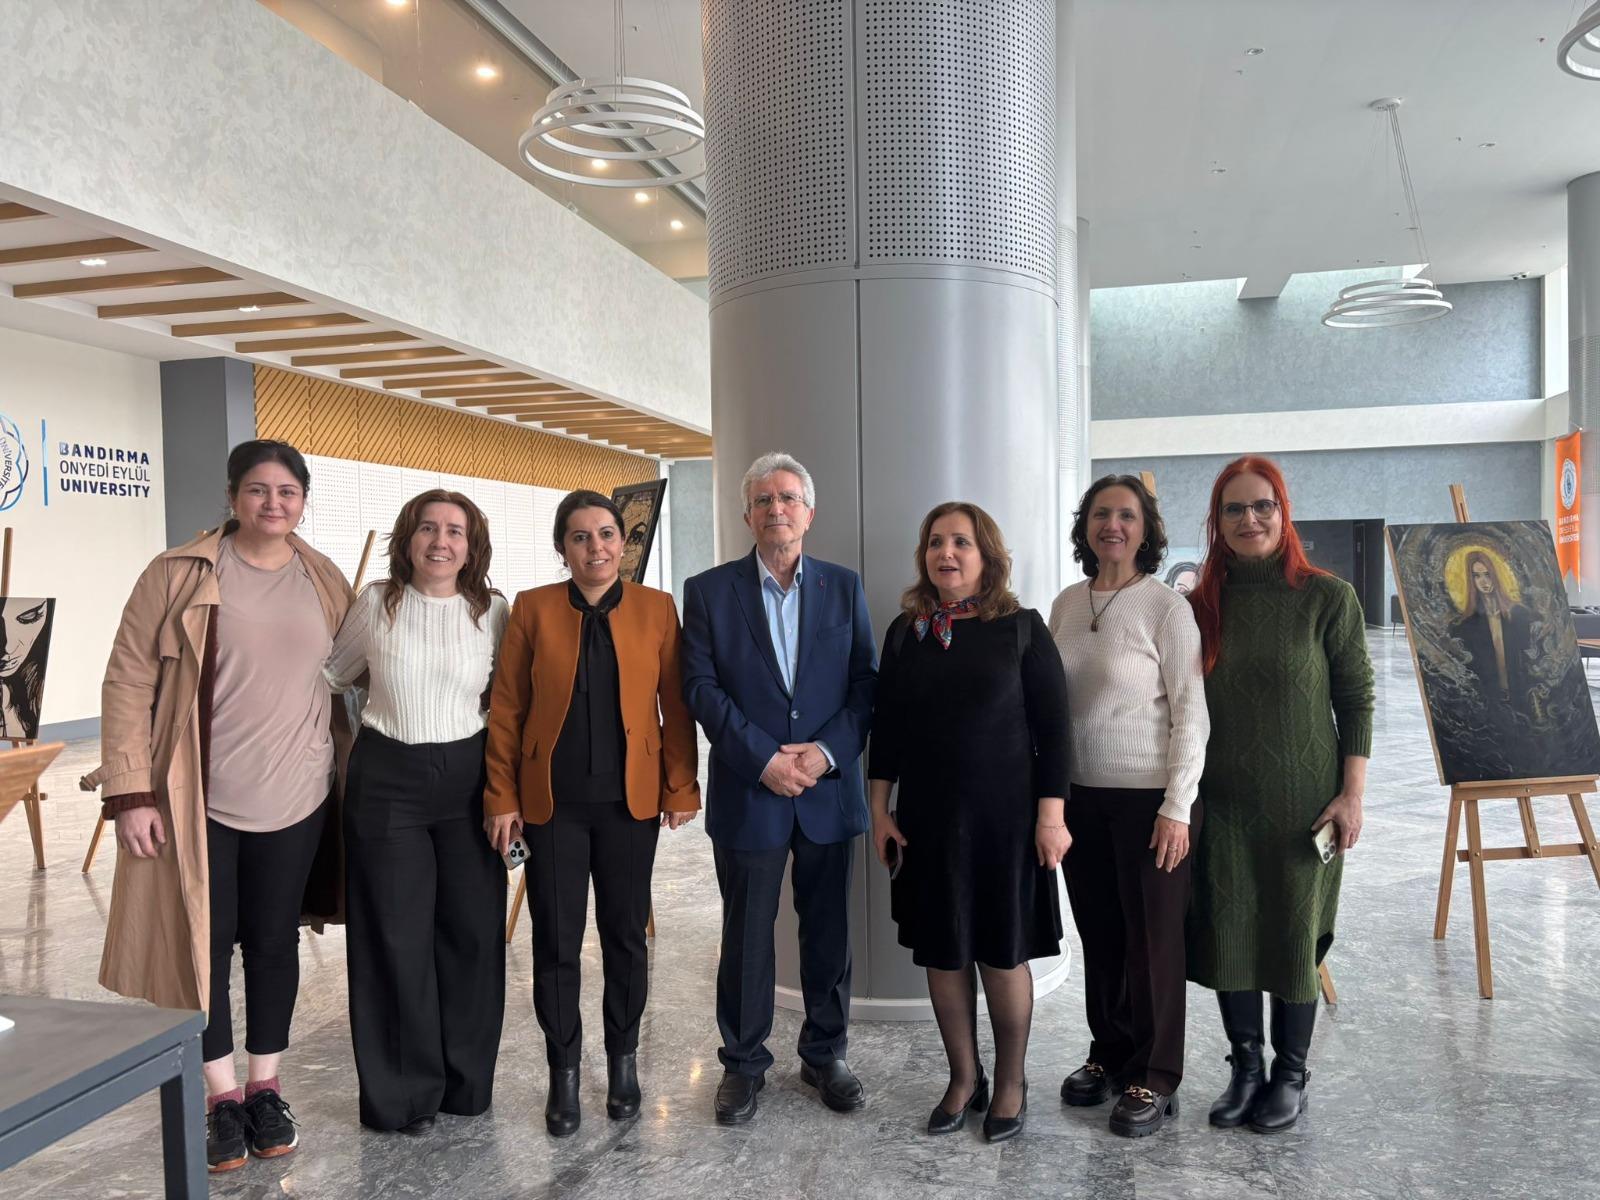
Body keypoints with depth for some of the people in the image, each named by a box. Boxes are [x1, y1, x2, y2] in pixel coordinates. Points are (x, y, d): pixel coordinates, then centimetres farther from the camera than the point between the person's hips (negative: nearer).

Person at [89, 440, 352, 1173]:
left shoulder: (327, 584, 3)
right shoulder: (178, 576, -7)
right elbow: (127, 684, -6)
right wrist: (130, 791, -10)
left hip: (294, 798, 2)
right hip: (196, 801, -2)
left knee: (273, 940, 12)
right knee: (206, 943, 8)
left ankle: (265, 1088, 28)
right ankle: (222, 1099, 25)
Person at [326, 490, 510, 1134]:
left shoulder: (493, 612, 0)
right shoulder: (376, 603, -1)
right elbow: (333, 672, 13)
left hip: (466, 778, 1)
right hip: (386, 778, -1)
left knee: (473, 929, 5)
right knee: (394, 935, 4)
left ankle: (466, 1081, 25)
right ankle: (403, 1090, 22)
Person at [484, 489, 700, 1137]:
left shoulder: (656, 608, 1)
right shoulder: (533, 609, 0)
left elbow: (675, 705, 2)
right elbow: (506, 710, 0)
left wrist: (681, 788, -2)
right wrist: (502, 799, -3)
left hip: (630, 799, 1)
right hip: (552, 801, 0)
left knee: (626, 934, 11)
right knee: (556, 941, 6)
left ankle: (624, 1059, 32)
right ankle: (563, 1071, 24)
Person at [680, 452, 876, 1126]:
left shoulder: (845, 588, 6)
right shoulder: (709, 591, 1)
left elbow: (865, 684, 3)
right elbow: (701, 687, -5)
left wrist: (826, 751, -12)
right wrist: (763, 759, -14)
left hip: (829, 788, 2)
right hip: (748, 792, -2)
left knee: (828, 932, 13)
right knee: (746, 937, 9)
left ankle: (825, 1054, 31)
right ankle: (743, 1063, 27)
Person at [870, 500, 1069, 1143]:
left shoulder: (1021, 628, -4)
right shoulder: (905, 632, 5)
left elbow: (1051, 726, -5)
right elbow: (886, 725, 7)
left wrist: (1051, 815, -9)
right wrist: (880, 811, 5)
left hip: (1004, 819, -3)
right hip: (926, 819, 3)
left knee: (1003, 953, 7)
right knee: (942, 952, 10)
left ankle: (1011, 1082, 28)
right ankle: (964, 1078, 29)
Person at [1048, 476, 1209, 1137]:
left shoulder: (1165, 606, -8)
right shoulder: (1065, 605, 7)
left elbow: (1191, 713, -9)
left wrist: (1177, 806, -13)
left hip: (1149, 798, -4)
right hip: (1080, 796, 5)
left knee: (1153, 939, 5)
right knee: (1099, 934, 14)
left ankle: (1155, 1080, 20)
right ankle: (1109, 1055, 32)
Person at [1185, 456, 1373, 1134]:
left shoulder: (1327, 598, -5)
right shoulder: (1201, 604, 2)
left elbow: (1356, 700, -3)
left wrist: (1352, 794, -8)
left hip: (1303, 803, -2)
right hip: (1221, 803, 3)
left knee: (1294, 938, 8)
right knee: (1224, 935, 7)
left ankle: (1291, 1074, 27)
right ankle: (1246, 1066, 27)